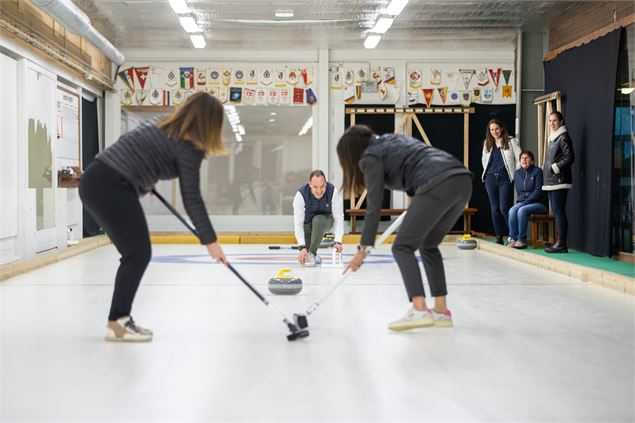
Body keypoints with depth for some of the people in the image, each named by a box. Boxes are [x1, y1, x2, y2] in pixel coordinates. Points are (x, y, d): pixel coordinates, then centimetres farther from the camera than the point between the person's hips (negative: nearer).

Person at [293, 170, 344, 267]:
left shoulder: (333, 191, -29)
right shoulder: (301, 194, -31)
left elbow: (338, 218, -26)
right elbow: (298, 222, -32)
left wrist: (338, 241, -38)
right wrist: (302, 247, -42)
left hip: (325, 220, 0)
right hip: (306, 222, 0)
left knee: (318, 220, -37)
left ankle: (311, 254, -23)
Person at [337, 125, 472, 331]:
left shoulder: (370, 157, 6)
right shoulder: (391, 139, 29)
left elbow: (374, 206, 0)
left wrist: (363, 249, 2)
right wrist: (415, 197, 38)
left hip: (438, 186, -9)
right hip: (463, 180, 9)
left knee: (403, 247, -1)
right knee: (429, 246, 20)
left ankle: (419, 310, -15)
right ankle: (441, 311, 17)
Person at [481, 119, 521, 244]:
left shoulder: (511, 141, -1)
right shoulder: (487, 143, 12)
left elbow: (519, 158, -2)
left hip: (505, 178, -4)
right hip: (490, 179, 4)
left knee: (504, 208, -11)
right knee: (495, 209, 4)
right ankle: (499, 237, 9)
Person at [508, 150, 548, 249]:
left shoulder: (537, 171, -7)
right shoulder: (517, 173, 11)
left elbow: (538, 191, -14)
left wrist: (526, 202, -18)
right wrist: (519, 202, -1)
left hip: (539, 203, -5)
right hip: (523, 202, 5)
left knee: (522, 210, -33)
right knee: (512, 210, -27)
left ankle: (522, 240, -25)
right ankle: (513, 238, -26)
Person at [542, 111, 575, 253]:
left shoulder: (563, 137, -7)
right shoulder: (553, 137, 21)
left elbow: (569, 158, -14)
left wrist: (555, 167, -14)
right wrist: (546, 170, 16)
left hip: (559, 181, -9)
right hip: (551, 181, 9)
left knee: (559, 212, -10)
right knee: (556, 212, 8)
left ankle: (561, 244, -9)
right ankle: (560, 243, 11)